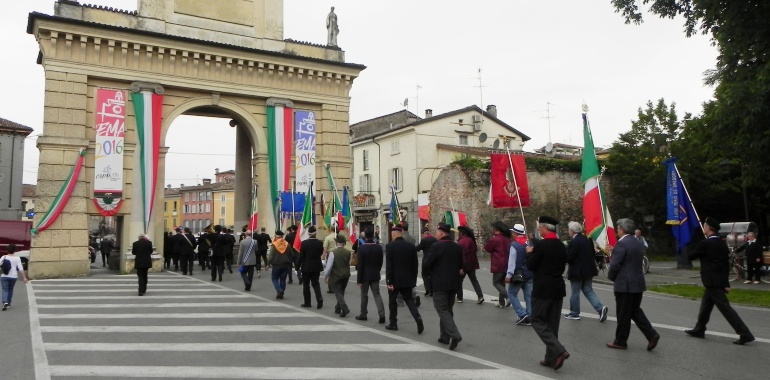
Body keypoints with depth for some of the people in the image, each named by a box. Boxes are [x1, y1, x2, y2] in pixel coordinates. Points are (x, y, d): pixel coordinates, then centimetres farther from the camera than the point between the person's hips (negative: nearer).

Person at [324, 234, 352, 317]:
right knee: (341, 292, 20)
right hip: (346, 275, 5)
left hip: (336, 276, -5)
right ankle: (338, 308, 30)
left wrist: (325, 276, -2)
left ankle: (344, 309, -15)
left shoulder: (333, 252, -15)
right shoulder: (349, 252, -3)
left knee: (338, 293, 1)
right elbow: (349, 263, 5)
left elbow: (329, 266, -14)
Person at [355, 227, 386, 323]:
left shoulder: (361, 248, -15)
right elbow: (380, 262, 5)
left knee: (364, 295, 12)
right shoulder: (379, 247, -2)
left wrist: (359, 279, -9)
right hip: (375, 275, 3)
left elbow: (360, 265, -13)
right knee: (377, 294, 5)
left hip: (365, 275, -3)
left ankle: (363, 314, 22)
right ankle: (382, 314, -9)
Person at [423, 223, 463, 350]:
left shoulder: (436, 246, -14)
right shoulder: (458, 247, 6)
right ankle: (445, 336, 22)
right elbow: (461, 267, 12)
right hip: (454, 283, 7)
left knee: (442, 310, -3)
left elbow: (426, 265, -14)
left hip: (440, 284, -7)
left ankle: (454, 335, -18)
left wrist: (434, 267, 6)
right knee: (448, 309, 16)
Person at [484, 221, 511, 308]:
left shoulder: (495, 239, -16)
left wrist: (491, 238, 3)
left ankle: (507, 297, -17)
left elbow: (486, 248, -6)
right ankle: (502, 302, 17)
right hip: (506, 265, 8)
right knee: (502, 283, 15)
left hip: (498, 265, -8)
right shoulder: (507, 239, 9)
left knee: (496, 282, 1)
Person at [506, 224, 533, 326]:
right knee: (529, 296, 8)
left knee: (512, 294, 7)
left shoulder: (514, 245, -13)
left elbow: (512, 261, -18)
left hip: (518, 274, -6)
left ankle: (522, 314, -4)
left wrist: (509, 275, -17)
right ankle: (529, 318, 10)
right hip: (530, 274, 6)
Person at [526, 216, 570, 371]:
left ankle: (559, 351, -13)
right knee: (552, 324, 12)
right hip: (558, 289, 8)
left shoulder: (541, 244, -16)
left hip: (543, 289, -8)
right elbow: (562, 267, 16)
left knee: (538, 321, 1)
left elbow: (530, 266, -11)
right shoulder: (562, 246, 8)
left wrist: (529, 253, 6)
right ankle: (551, 358, 16)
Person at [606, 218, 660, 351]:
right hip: (638, 283, 9)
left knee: (623, 315, 2)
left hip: (625, 285, -9)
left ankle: (620, 342, 12)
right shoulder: (639, 243, 11)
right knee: (636, 311, 18)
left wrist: (611, 277, 0)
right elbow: (637, 262, 15)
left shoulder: (621, 244, -17)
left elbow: (615, 265, -19)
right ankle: (651, 335, 7)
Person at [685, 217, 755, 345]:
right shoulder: (722, 243, 9)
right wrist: (726, 282, 13)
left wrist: (698, 252, 14)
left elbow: (691, 256, -7)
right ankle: (699, 329, 28)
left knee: (725, 307, -7)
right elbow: (726, 263, 10)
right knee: (706, 305, 18)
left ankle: (745, 334, -9)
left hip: (712, 282, -9)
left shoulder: (705, 243, -16)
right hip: (720, 281, 9)